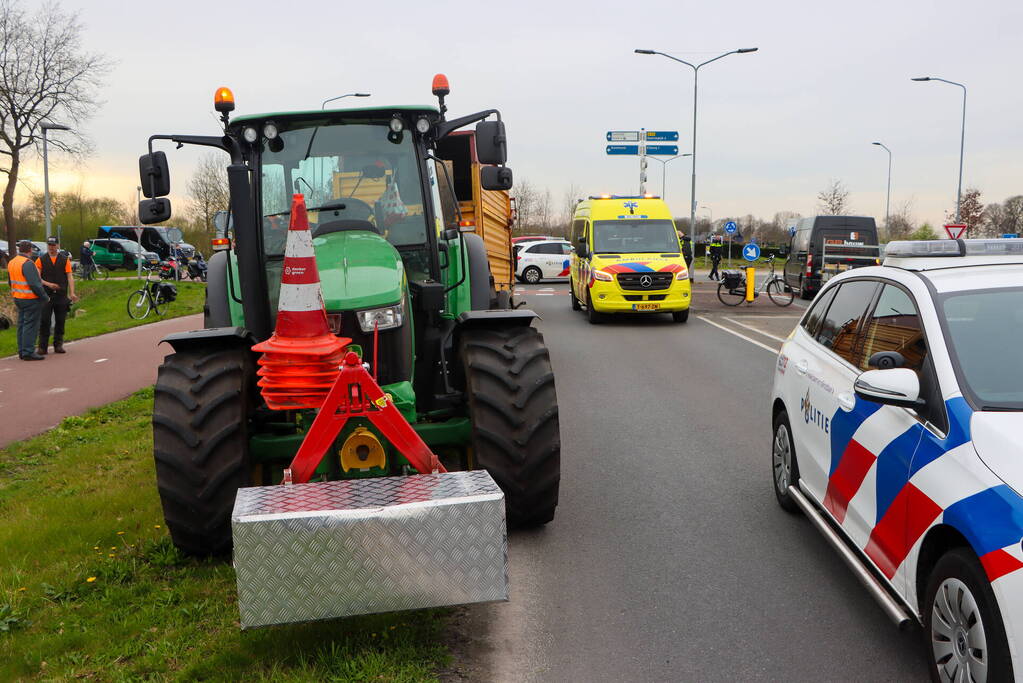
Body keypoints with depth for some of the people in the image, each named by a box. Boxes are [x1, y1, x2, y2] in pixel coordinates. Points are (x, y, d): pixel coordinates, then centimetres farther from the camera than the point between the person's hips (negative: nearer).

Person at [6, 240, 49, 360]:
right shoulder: (27, 263, -18)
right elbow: (35, 284, -23)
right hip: (31, 299, -9)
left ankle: (22, 351, 18)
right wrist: (45, 297, -14)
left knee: (22, 325, 14)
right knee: (31, 325, -5)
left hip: (18, 298, 9)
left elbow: (11, 282, 20)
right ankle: (28, 352, -6)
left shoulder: (12, 262, 12)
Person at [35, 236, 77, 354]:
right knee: (44, 321, -4)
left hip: (61, 295, 1)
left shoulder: (65, 259, 8)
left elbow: (70, 277, 2)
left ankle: (58, 345, 16)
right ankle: (42, 346, 0)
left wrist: (72, 293, -9)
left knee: (60, 321, 6)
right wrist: (48, 284, -16)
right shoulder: (41, 260, 6)